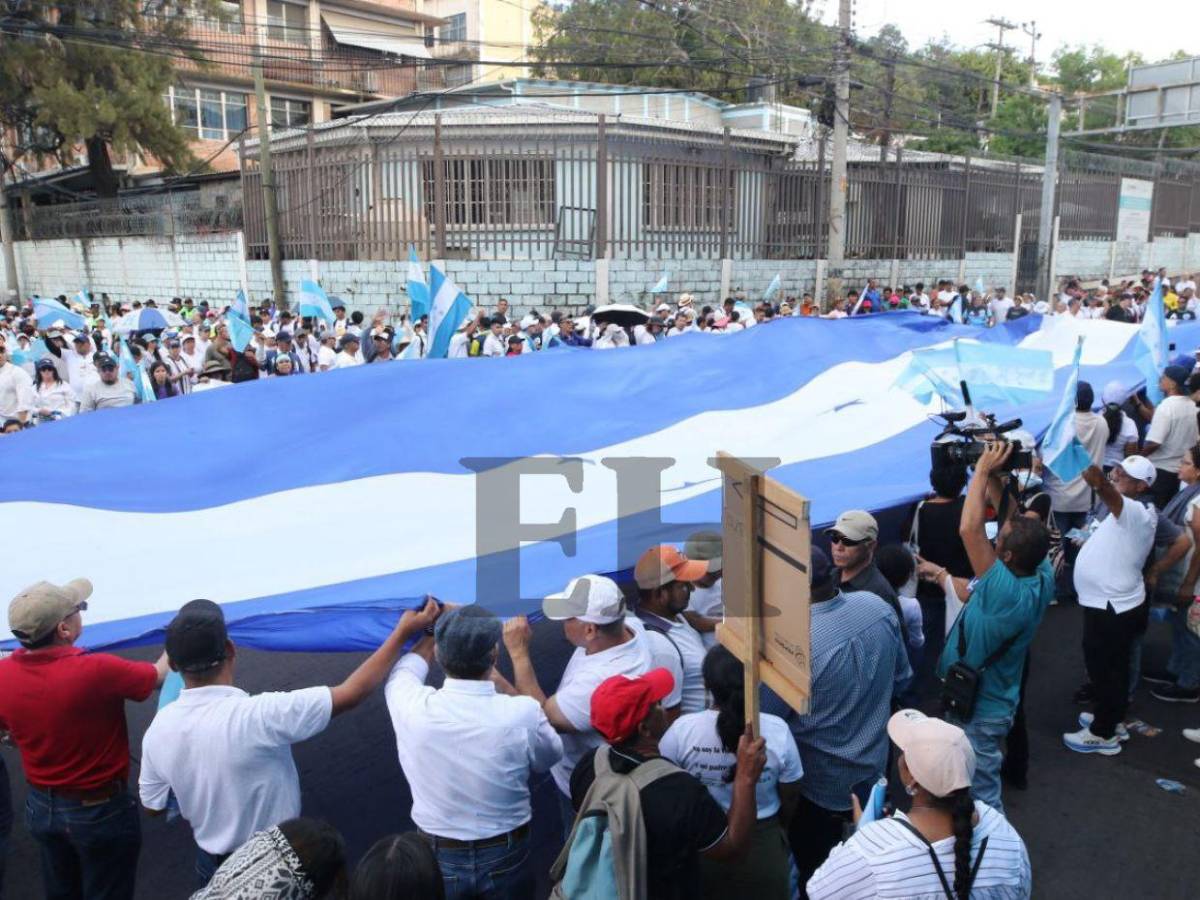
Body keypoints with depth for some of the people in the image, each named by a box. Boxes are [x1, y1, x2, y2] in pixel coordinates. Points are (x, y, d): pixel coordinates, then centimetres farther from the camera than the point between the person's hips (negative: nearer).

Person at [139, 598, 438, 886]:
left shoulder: (158, 729, -15)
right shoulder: (258, 715, -34)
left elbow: (153, 806, 1)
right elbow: (351, 693, -28)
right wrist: (403, 632, -21)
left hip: (211, 865, 5)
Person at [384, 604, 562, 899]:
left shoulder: (414, 708, -23)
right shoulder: (523, 713, -26)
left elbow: (401, 673, 3)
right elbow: (550, 755, -2)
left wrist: (434, 630, 17)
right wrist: (503, 685, 2)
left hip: (437, 857, 1)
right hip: (505, 856, -1)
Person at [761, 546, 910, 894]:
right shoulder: (876, 605, -15)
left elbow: (766, 716, -19)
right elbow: (901, 677, 1)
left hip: (823, 779, -6)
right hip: (874, 762, 6)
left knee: (812, 866, 19)